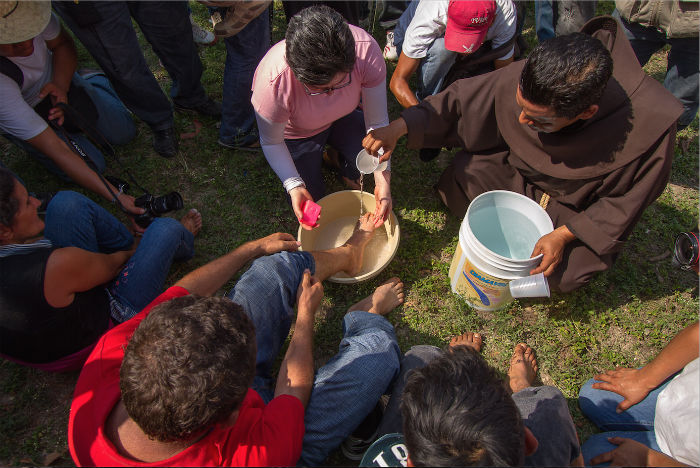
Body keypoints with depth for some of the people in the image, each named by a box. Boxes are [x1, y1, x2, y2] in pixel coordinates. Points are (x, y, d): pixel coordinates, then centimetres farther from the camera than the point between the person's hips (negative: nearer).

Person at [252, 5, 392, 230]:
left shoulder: (366, 50, -38)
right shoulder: (272, 83, -42)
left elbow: (377, 122, -27)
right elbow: (271, 142, -22)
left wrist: (383, 180, -35)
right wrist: (294, 186, -36)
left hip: (342, 118, 2)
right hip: (295, 132, -1)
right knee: (311, 197, 0)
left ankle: (349, 174, 16)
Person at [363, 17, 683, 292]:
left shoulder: (650, 122, -36)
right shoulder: (521, 79, -32)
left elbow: (626, 199, -19)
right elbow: (460, 100, -17)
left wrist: (564, 235, -25)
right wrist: (399, 127, -27)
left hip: (582, 209, -2)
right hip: (519, 171, 3)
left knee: (566, 275, -22)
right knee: (457, 177, -19)